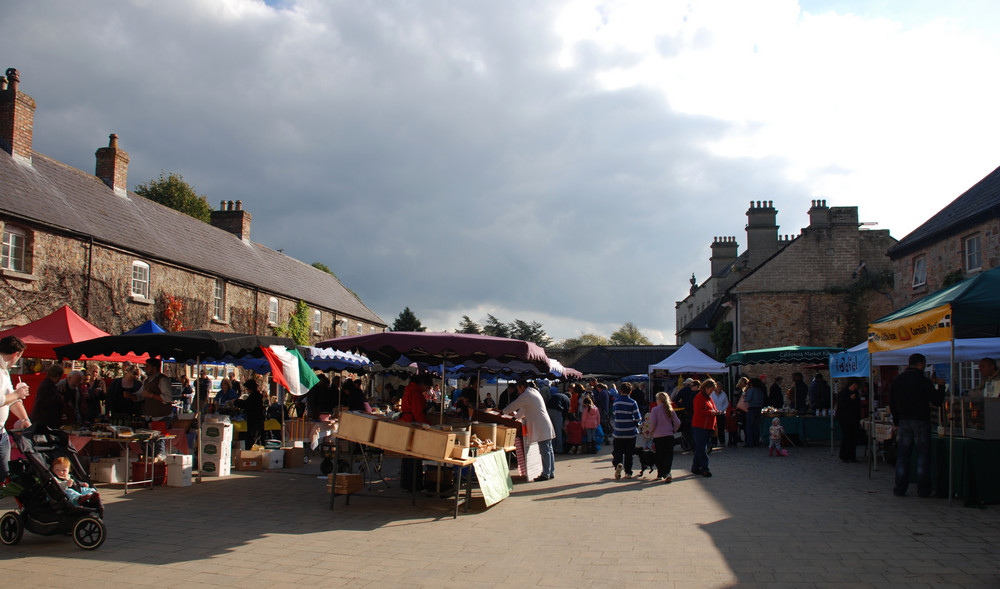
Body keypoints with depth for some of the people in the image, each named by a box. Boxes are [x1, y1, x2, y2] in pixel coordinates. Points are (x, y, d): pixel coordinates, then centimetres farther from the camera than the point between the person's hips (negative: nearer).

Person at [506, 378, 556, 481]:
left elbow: (513, 406, -4)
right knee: (548, 450, 11)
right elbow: (524, 409, 30)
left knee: (545, 451, -7)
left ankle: (545, 474, -4)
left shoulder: (526, 395, -11)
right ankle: (551, 473, 15)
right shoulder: (534, 392, 19)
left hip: (541, 427, -10)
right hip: (545, 426, 10)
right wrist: (516, 414, 30)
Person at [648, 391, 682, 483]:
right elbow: (677, 423, 0)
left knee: (659, 455, 10)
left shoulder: (655, 409, -6)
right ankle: (667, 473, -15)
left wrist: (653, 431, 5)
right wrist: (673, 431, 13)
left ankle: (660, 474, 18)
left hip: (658, 436, -2)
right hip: (669, 435, 2)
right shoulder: (670, 410, 5)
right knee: (669, 455, 2)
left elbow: (652, 423, -13)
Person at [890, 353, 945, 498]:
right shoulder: (924, 381, -10)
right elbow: (937, 401, -7)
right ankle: (923, 489, 7)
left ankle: (900, 488, 8)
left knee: (902, 456, 8)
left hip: (904, 421, 4)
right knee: (923, 456, 5)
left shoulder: (897, 380, 4)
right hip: (921, 421, -4)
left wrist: (896, 422, 18)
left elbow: (892, 403, 9)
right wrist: (941, 386, 9)